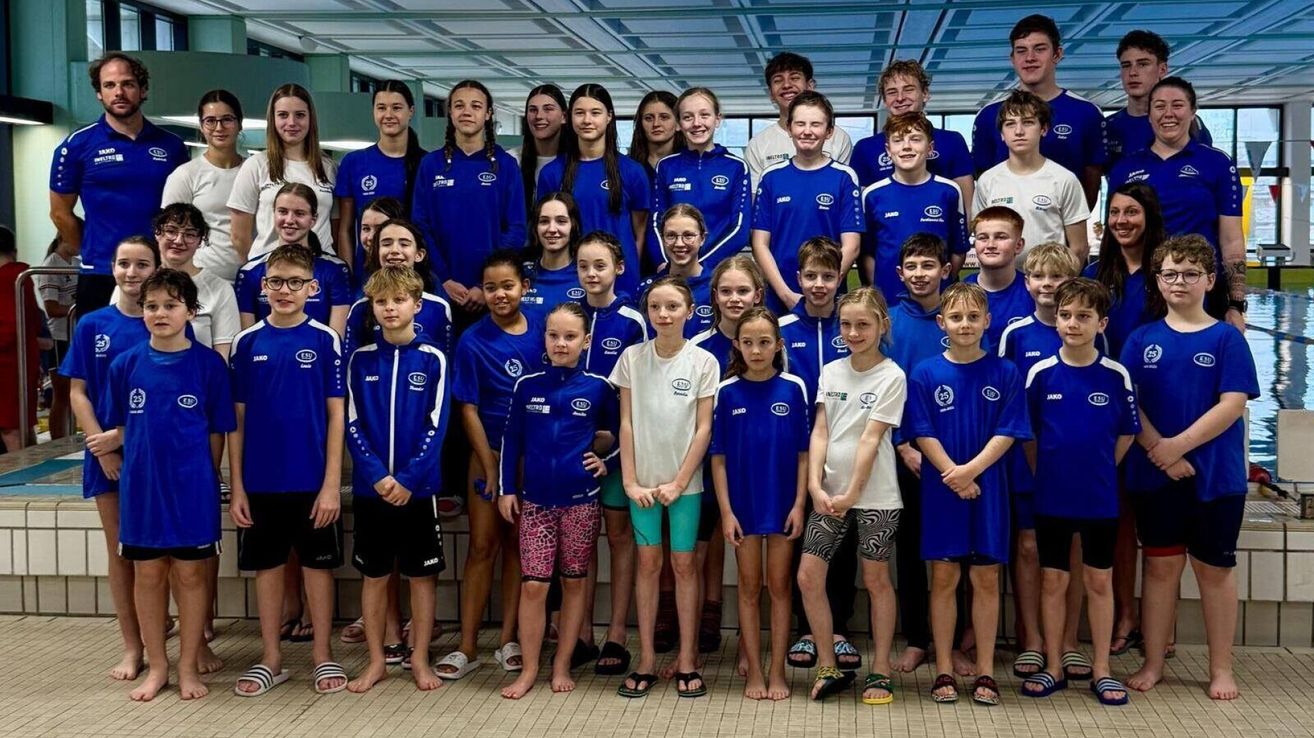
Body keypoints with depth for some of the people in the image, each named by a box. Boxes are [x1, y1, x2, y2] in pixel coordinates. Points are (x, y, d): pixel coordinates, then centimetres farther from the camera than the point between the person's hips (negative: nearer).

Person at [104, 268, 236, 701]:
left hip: (192, 487, -2)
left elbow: (217, 430, 0)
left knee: (190, 573, 6)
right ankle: (157, 666, 23)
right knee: (147, 574, 10)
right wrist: (141, 465, 5)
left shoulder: (209, 364, -6)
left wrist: (203, 477, 1)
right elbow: (120, 427, 10)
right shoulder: (126, 365, 0)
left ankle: (189, 666, 19)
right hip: (141, 486, 2)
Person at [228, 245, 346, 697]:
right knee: (266, 565, 10)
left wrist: (331, 484, -10)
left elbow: (335, 414, -4)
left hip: (312, 480, -2)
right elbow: (237, 419, 4)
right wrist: (237, 488, 0)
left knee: (317, 564, 8)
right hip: (261, 481, 2)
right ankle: (271, 659, 23)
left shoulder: (324, 340, -3)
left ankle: (323, 655, 21)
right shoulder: (247, 343, 2)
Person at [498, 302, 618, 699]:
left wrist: (605, 458, -2)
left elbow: (619, 431, 14)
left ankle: (562, 665, 20)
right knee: (533, 585, -2)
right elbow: (511, 439, 7)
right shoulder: (527, 385, 2)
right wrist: (506, 489, 4)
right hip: (535, 499, 0)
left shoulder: (599, 387, -1)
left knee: (573, 582, 8)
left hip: (581, 499, 0)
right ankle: (529, 669, 10)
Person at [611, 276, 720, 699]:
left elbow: (704, 428, -5)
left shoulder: (703, 362, -4)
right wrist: (630, 481, -6)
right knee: (648, 563, 6)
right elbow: (626, 423, 0)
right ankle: (646, 660, 12)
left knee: (683, 564, 4)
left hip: (685, 480, -1)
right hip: (643, 479, 1)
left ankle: (687, 660, 13)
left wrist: (679, 482, -9)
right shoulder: (632, 358, 0)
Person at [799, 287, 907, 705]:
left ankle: (880, 670, 17)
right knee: (808, 576, -1)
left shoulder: (892, 377, -5)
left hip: (874, 495, -4)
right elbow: (819, 432, 4)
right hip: (828, 492, 4)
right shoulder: (831, 372, 9)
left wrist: (852, 494, -14)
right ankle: (829, 667, 12)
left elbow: (871, 439, -11)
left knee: (876, 580, 4)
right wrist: (816, 486, -7)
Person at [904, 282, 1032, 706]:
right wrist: (953, 474, -15)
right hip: (941, 491, 0)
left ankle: (985, 672, 13)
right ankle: (944, 671, 14)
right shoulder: (925, 375, 0)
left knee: (986, 578, 5)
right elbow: (923, 435, -4)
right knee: (944, 578, 5)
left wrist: (971, 470, -17)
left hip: (988, 489, 0)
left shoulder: (1005, 374, 1)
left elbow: (1007, 433, -5)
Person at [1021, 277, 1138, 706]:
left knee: (1100, 581, 8)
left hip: (1100, 498, 0)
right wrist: (1044, 473, 2)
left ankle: (1101, 671, 18)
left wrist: (1099, 470, 4)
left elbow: (1127, 433, 5)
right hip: (1051, 497, 0)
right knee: (1054, 581, 8)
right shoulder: (1041, 373, -4)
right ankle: (1054, 668, 19)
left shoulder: (1116, 375, -5)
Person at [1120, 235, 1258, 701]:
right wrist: (1157, 448, -14)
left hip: (1216, 474, -2)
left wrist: (1178, 446, -15)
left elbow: (1232, 405, -9)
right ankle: (1153, 664, 17)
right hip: (1154, 473, 2)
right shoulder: (1142, 340, 5)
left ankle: (1221, 668, 18)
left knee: (1214, 568, 7)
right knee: (1161, 565, 8)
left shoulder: (1226, 339, -1)